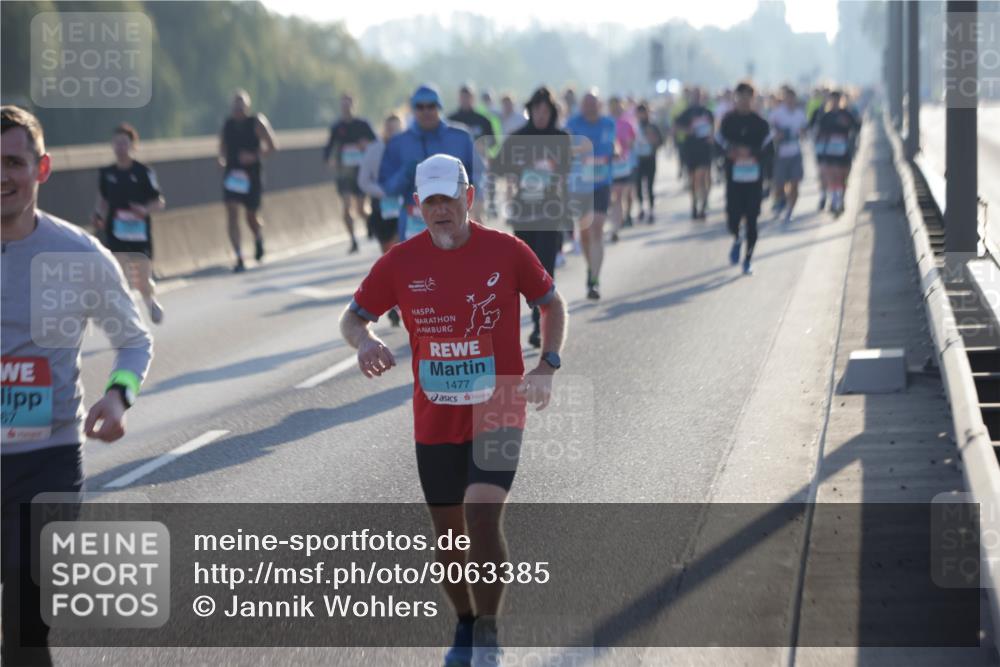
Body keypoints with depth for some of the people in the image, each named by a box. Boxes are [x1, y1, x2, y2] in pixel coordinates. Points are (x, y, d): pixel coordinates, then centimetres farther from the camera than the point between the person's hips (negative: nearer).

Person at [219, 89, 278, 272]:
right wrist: (222, 159, -2)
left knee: (251, 217, 9)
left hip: (252, 175, -2)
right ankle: (239, 258, -14)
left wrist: (255, 156, -21)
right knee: (232, 214, -13)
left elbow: (272, 146, -7)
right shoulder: (227, 125, 5)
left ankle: (259, 238, 46)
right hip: (232, 175, 2)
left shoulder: (256, 123, -5)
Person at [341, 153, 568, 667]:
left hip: (498, 413, -3)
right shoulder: (399, 263, -4)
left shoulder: (507, 252, -7)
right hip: (434, 423, 3)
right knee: (447, 532, 10)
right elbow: (352, 317, 6)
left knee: (482, 514, -20)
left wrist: (546, 366, -5)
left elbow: (551, 303, 9)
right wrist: (364, 341, -18)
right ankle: (465, 625, 35)